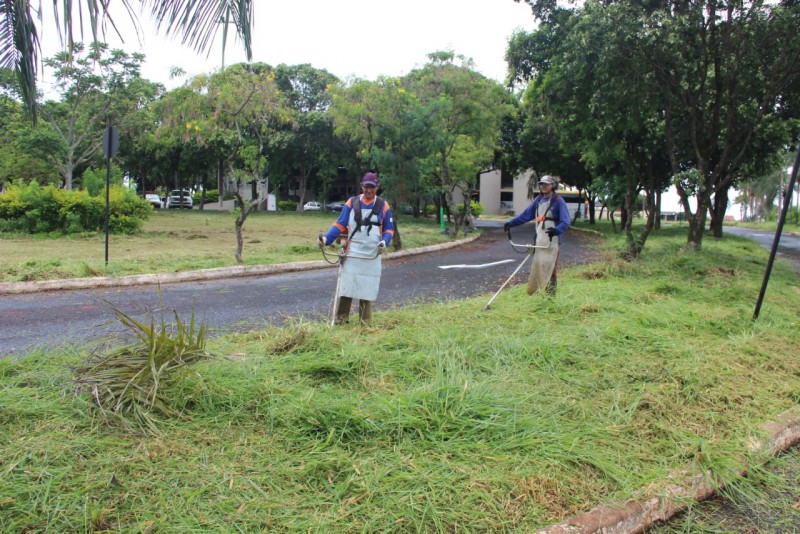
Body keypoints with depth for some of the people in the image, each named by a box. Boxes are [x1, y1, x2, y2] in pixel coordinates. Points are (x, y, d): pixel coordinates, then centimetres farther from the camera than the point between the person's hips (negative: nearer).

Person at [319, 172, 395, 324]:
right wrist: (327, 238, -13)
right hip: (352, 253, 0)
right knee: (346, 286, -3)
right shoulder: (352, 203, 3)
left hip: (372, 255, 0)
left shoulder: (383, 206, 4)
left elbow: (389, 229, 8)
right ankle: (341, 319, 5)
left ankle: (365, 321, 16)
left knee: (367, 288, 6)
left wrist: (385, 241, -13)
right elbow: (340, 224, 2)